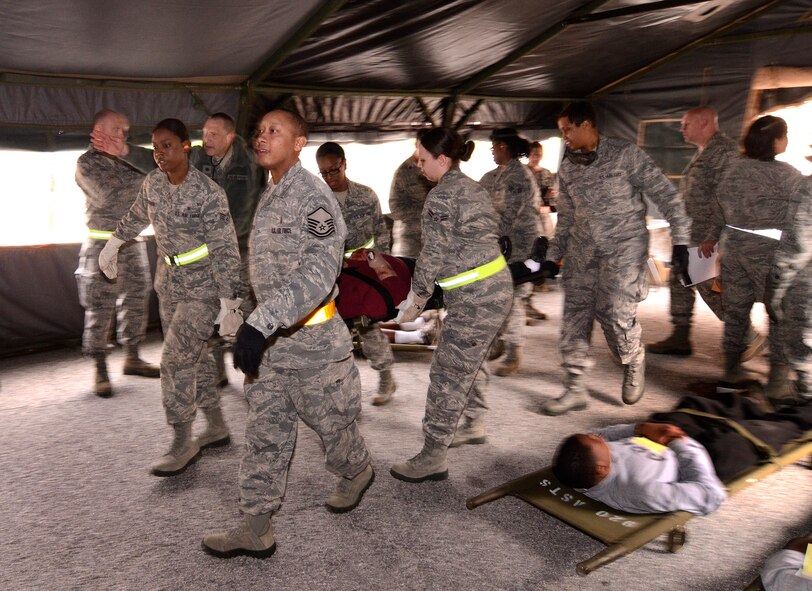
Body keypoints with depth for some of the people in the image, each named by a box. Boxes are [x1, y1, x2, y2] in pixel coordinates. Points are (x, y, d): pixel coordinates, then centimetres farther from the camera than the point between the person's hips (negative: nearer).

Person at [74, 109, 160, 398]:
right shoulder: (87, 163, -5)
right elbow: (107, 195, -17)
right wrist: (140, 178, -13)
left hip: (133, 242, 6)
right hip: (103, 246, -5)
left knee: (136, 302, 10)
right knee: (100, 310, -2)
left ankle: (132, 358, 24)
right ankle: (100, 370, 8)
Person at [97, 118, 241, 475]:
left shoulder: (208, 193, -18)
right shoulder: (153, 182, 2)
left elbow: (225, 251, -18)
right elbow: (137, 216, 22)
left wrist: (228, 301, -19)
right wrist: (113, 245, 31)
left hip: (202, 290, -7)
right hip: (169, 285, 7)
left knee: (175, 360, -10)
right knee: (193, 358, 13)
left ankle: (183, 444, 4)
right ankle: (216, 427, 28)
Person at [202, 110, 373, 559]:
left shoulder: (312, 196, -18)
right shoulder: (269, 196, 12)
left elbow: (317, 273, -32)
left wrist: (260, 323, -42)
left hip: (312, 337, -8)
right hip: (270, 336, 8)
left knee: (330, 421, 13)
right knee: (265, 432, 10)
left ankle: (356, 472, 43)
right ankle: (255, 528, 20)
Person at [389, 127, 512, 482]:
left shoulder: (442, 196, -13)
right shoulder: (473, 188, 15)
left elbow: (432, 256, -13)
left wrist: (415, 303, -3)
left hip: (474, 298, -10)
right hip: (497, 288, 10)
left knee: (448, 373, -3)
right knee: (470, 362, 24)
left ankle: (433, 458, 6)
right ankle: (474, 426, 40)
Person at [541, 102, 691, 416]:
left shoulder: (625, 154, -9)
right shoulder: (567, 168, 8)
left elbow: (666, 195, -7)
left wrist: (680, 240, -11)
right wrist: (552, 257, 14)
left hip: (623, 249, -5)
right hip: (582, 251, 5)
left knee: (615, 314, -13)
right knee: (574, 316, 0)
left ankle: (634, 362, 21)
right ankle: (574, 390, 10)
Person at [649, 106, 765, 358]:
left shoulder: (725, 150, -15)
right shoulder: (703, 152, 16)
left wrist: (712, 236, -25)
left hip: (706, 237, -10)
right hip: (691, 234, 10)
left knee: (710, 288, -3)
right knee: (679, 282, 12)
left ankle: (749, 337, 11)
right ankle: (680, 338, 20)